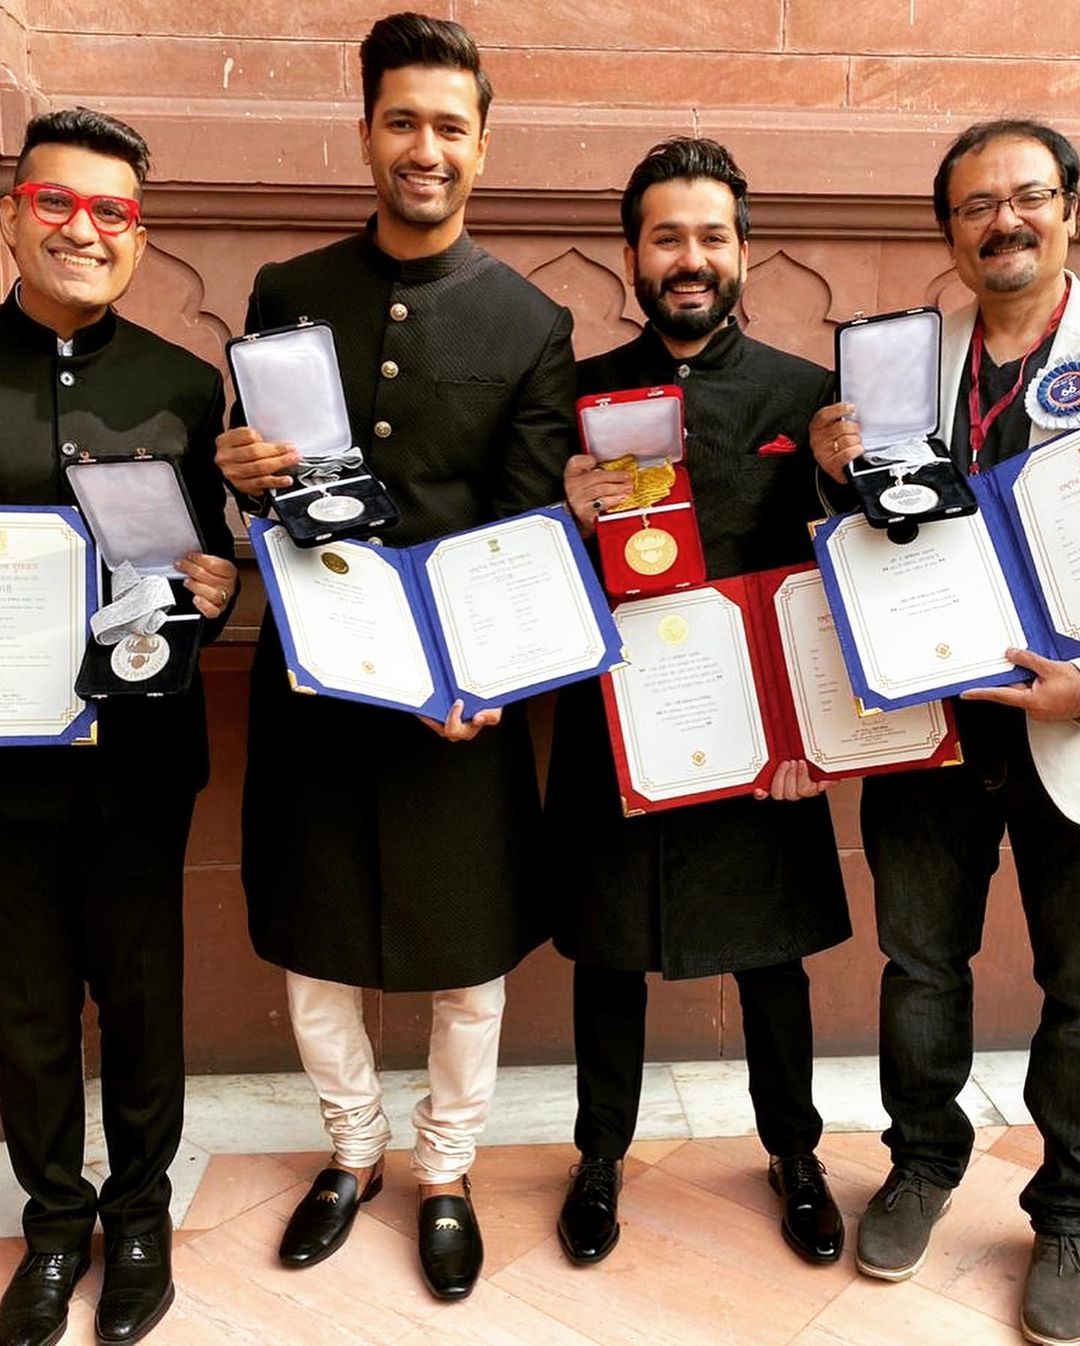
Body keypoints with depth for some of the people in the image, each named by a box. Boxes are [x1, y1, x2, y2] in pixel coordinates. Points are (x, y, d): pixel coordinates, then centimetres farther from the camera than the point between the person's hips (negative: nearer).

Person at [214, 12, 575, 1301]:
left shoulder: (530, 323, 0)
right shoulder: (287, 295, 5)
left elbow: (529, 528, -4)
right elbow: (244, 476, 8)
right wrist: (239, 470, -16)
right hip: (311, 673, 2)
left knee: (470, 952, 10)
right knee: (310, 938, 15)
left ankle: (445, 1174, 36)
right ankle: (352, 1148, 41)